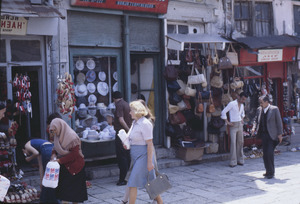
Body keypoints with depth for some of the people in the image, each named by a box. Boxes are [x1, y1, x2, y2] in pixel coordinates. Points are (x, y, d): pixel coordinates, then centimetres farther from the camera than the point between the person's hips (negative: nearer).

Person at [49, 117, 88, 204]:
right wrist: (53, 155, -7)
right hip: (64, 167, 7)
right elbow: (56, 148, 16)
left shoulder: (72, 137, -20)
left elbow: (74, 155, -22)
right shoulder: (58, 136, 3)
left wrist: (60, 160, -23)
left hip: (74, 167, -7)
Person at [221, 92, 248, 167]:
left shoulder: (242, 105, 13)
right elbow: (223, 112, -12)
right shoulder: (232, 104, -9)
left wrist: (242, 119, 17)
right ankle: (233, 162, -7)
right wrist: (227, 122, -13)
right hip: (233, 125, -7)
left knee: (240, 142, 7)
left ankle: (240, 160, 14)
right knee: (233, 143, -10)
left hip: (240, 125, 7)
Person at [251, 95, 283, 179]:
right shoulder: (259, 110, 8)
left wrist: (280, 134, -6)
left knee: (270, 153, -10)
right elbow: (256, 120, 18)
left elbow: (279, 122, -4)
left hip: (272, 135, -5)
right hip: (263, 134, 5)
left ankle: (271, 172, 1)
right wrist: (254, 127, -2)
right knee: (265, 154, 8)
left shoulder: (274, 109, -6)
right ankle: (268, 171, 20)